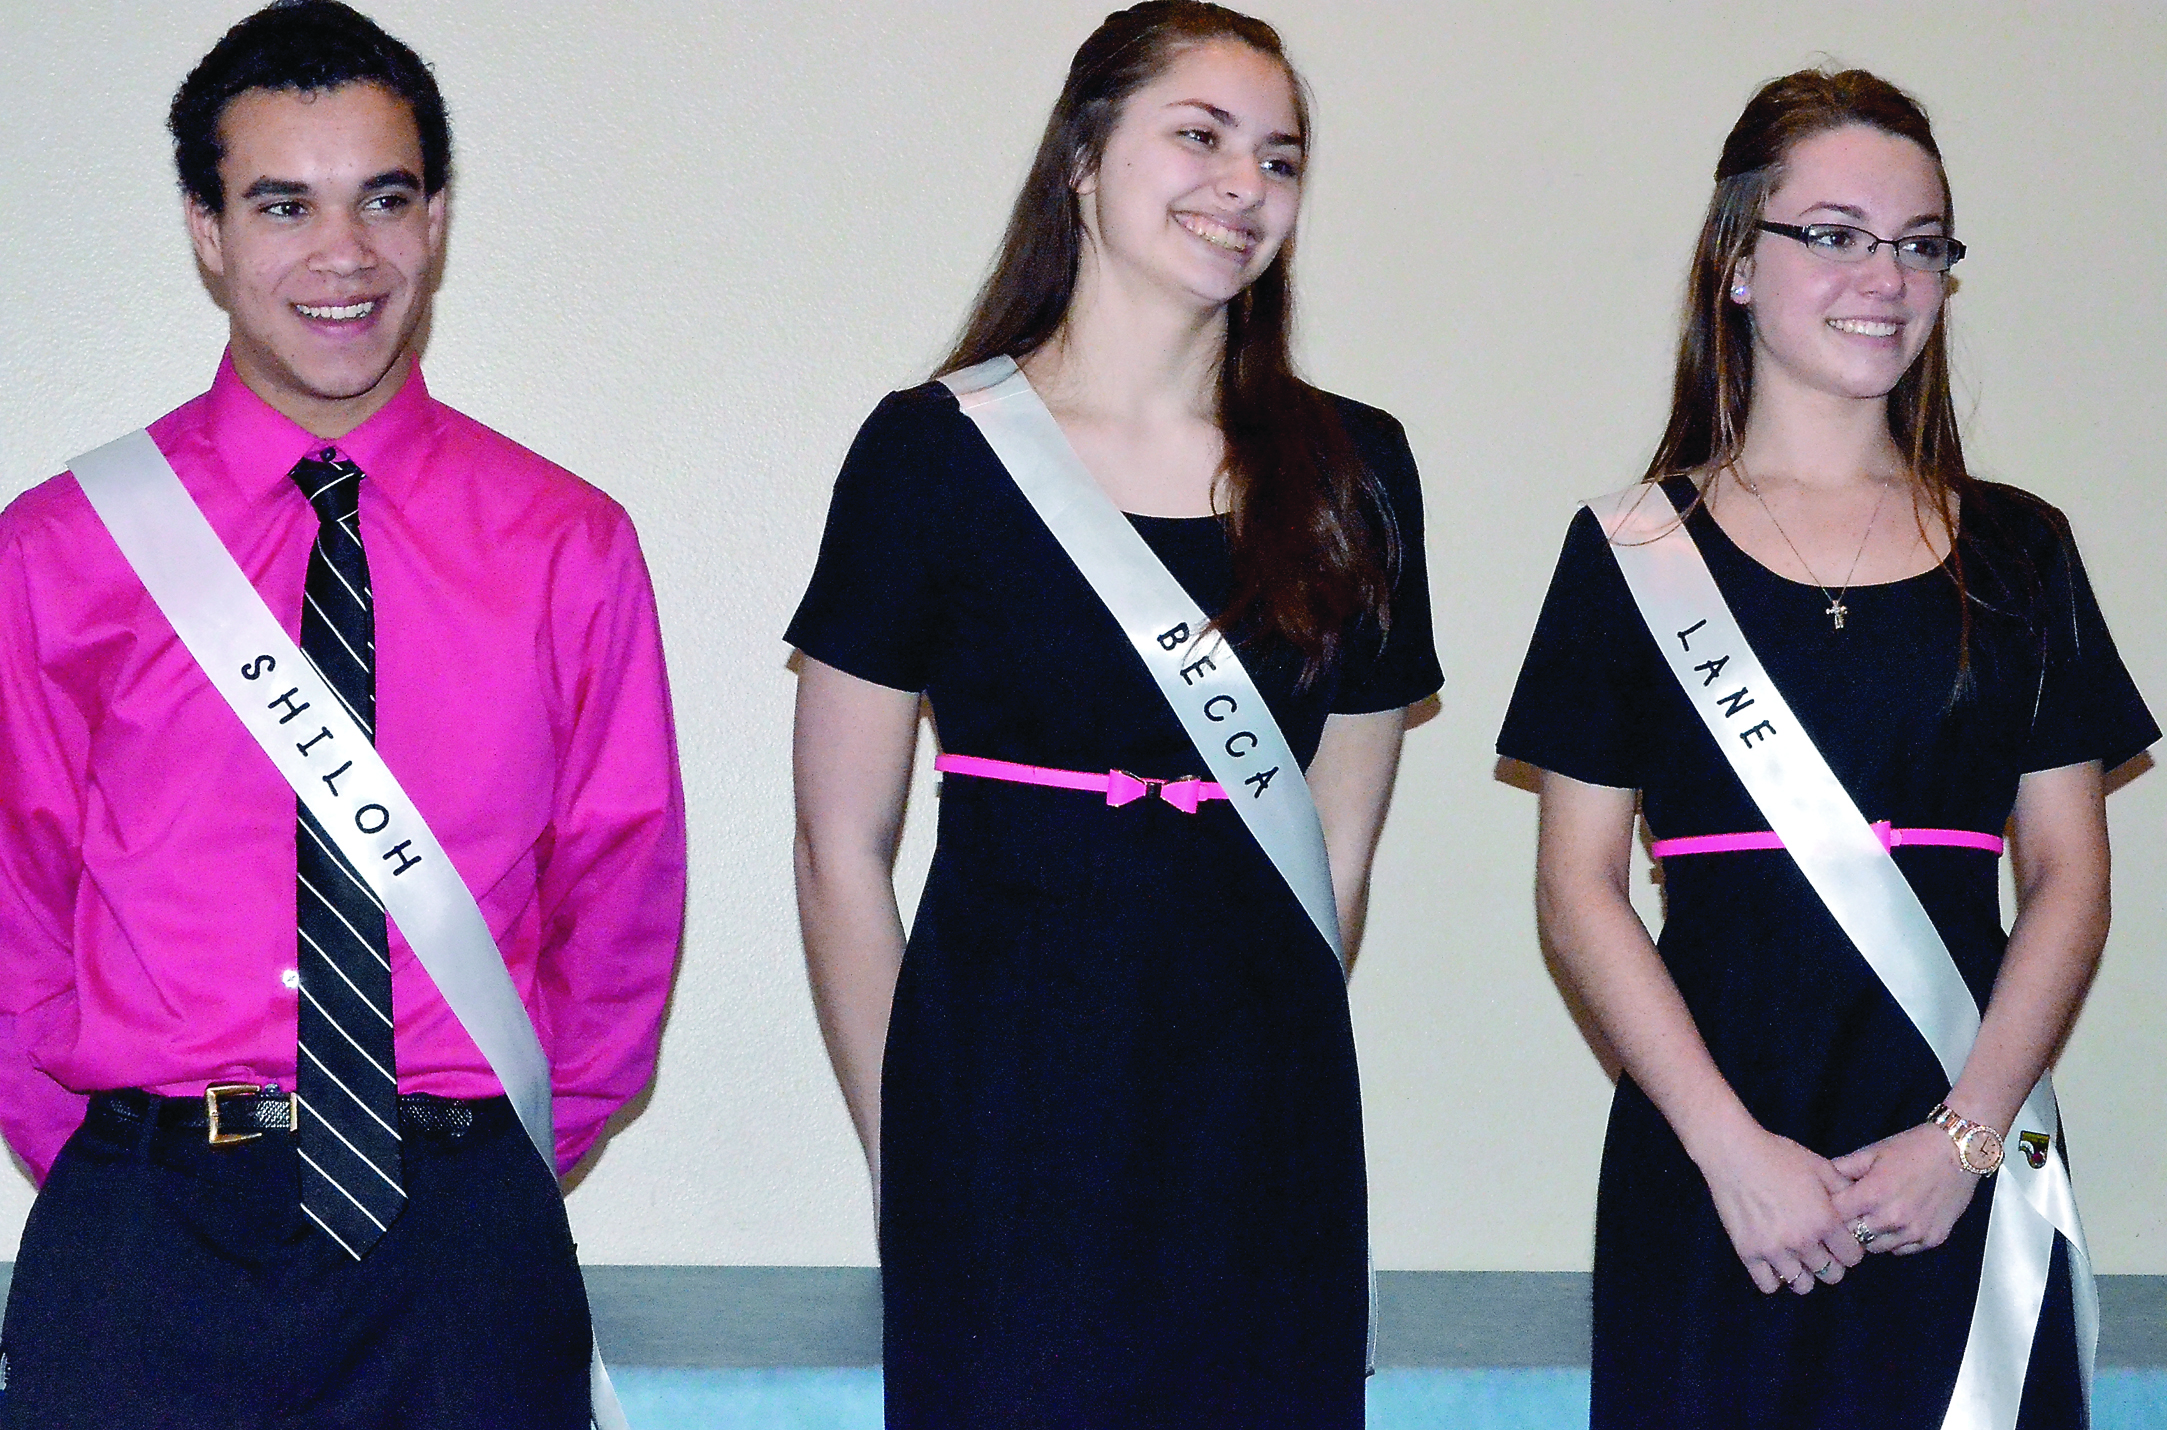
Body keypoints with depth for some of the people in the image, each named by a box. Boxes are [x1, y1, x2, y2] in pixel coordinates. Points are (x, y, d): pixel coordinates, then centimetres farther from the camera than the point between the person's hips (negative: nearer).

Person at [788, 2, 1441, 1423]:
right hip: (1004, 1113, -3)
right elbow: (842, 851, -1)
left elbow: (1338, 852, 11)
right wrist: (906, 1153, 0)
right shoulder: (935, 454, -3)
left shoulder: (1353, 468, 7)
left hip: (1268, 1135, 3)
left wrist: (1247, 1067, 7)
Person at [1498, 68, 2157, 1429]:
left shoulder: (2019, 553, 10)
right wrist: (1731, 1145, -11)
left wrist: (1968, 1133, -7)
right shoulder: (1636, 551, 4)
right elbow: (1579, 885, -1)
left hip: (1963, 1172, 2)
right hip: (1712, 1157, -1)